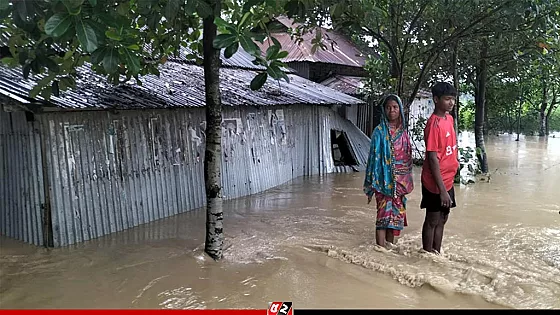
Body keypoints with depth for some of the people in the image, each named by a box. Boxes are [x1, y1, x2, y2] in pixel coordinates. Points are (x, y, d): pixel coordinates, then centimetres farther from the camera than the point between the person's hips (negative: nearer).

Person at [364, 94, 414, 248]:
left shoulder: (403, 131, 9)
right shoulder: (380, 131, -6)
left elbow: (408, 157, 14)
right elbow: (374, 156, -8)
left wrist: (408, 181, 12)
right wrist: (372, 185, -11)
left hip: (400, 181, 5)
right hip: (385, 180, -5)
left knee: (396, 214, 11)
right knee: (384, 215, -7)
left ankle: (390, 247, 25)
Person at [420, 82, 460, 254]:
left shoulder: (449, 118, 5)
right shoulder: (434, 124, -21)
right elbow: (432, 158, -24)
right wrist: (442, 189, -26)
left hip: (447, 180, 8)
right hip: (435, 183, -8)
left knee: (442, 220, 17)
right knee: (432, 220, 5)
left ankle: (437, 254, 29)